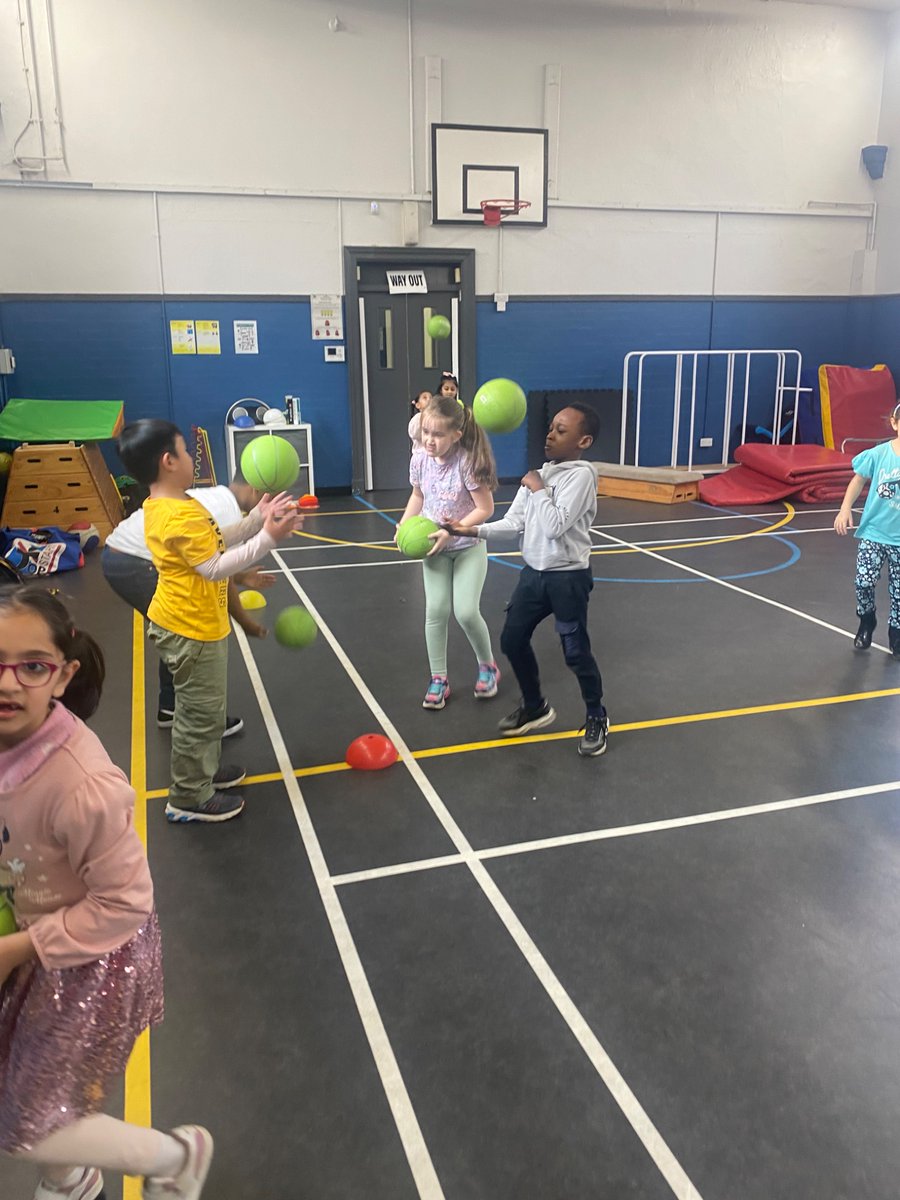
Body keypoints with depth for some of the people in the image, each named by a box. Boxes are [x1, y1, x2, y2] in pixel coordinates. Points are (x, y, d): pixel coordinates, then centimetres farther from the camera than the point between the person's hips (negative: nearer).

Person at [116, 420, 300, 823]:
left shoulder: (166, 506, 7)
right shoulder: (180, 516, -26)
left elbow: (216, 543, 11)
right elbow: (215, 567, -29)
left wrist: (257, 518, 4)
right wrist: (267, 538, -30)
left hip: (187, 624, 10)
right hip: (191, 630, -10)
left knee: (202, 710, 24)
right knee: (201, 714, 3)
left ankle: (202, 773, 40)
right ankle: (189, 799, 17)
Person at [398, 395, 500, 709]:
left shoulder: (467, 463, -24)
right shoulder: (419, 461, -9)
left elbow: (485, 508, -19)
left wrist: (452, 531, -25)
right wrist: (404, 527, -4)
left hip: (468, 547, -4)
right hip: (434, 547, 4)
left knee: (465, 612, -10)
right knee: (436, 611, -2)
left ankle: (487, 666, 18)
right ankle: (438, 679, 12)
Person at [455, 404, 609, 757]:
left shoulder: (581, 475, -16)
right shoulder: (540, 473, 7)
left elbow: (554, 526, -25)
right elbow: (514, 522, 2)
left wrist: (538, 490, -14)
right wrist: (477, 530, -12)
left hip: (568, 577, -8)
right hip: (533, 572, 8)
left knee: (576, 652, 0)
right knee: (512, 640, 11)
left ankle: (596, 719, 22)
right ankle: (535, 707, 31)